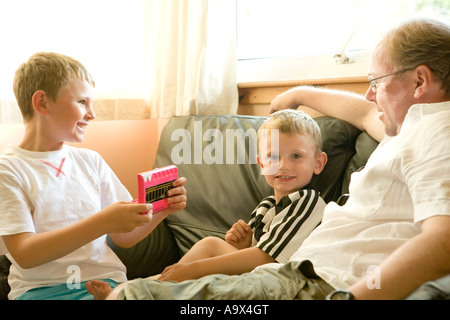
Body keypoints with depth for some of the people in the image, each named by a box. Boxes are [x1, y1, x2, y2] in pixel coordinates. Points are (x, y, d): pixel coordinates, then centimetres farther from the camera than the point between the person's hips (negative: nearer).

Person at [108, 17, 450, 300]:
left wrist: (349, 296, -36)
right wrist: (300, 94, 53)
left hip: (324, 286, -10)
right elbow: (367, 115, 40)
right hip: (300, 274, 10)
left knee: (132, 292, -10)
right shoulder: (419, 126, 20)